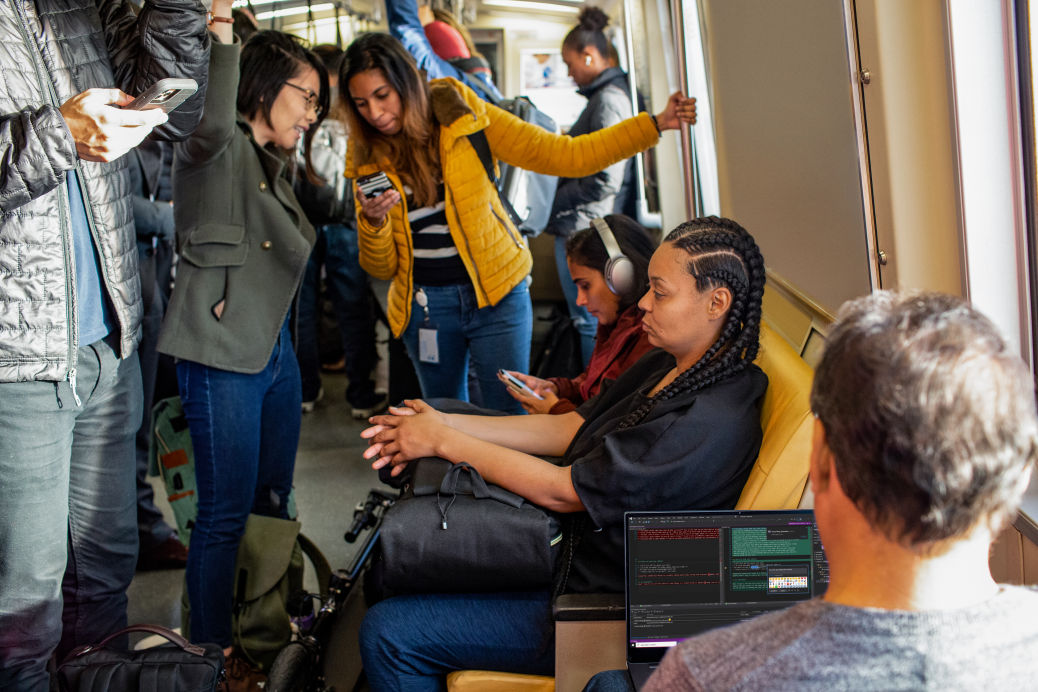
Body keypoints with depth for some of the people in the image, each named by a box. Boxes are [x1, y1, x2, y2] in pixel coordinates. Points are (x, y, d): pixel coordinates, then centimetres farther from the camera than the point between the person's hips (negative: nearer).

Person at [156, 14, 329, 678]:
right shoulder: (219, 152, -10)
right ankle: (211, 648, 8)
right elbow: (211, 124, -36)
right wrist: (223, 37, -31)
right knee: (225, 515, -3)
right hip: (222, 355, -9)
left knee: (273, 500, 18)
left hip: (275, 348, 9)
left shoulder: (276, 167, 18)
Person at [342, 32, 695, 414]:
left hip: (495, 295, -2)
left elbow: (563, 156, -9)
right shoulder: (366, 157, -1)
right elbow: (381, 268, 0)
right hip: (424, 307, 2)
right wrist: (373, 221, -21)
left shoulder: (463, 117, -7)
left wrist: (654, 124, -15)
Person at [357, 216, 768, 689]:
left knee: (388, 634, -9)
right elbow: (571, 428, 7)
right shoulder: (668, 366, 2)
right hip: (574, 545, 10)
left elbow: (561, 491, -25)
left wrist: (442, 441, -16)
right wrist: (446, 424, -3)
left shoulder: (709, 424, -29)